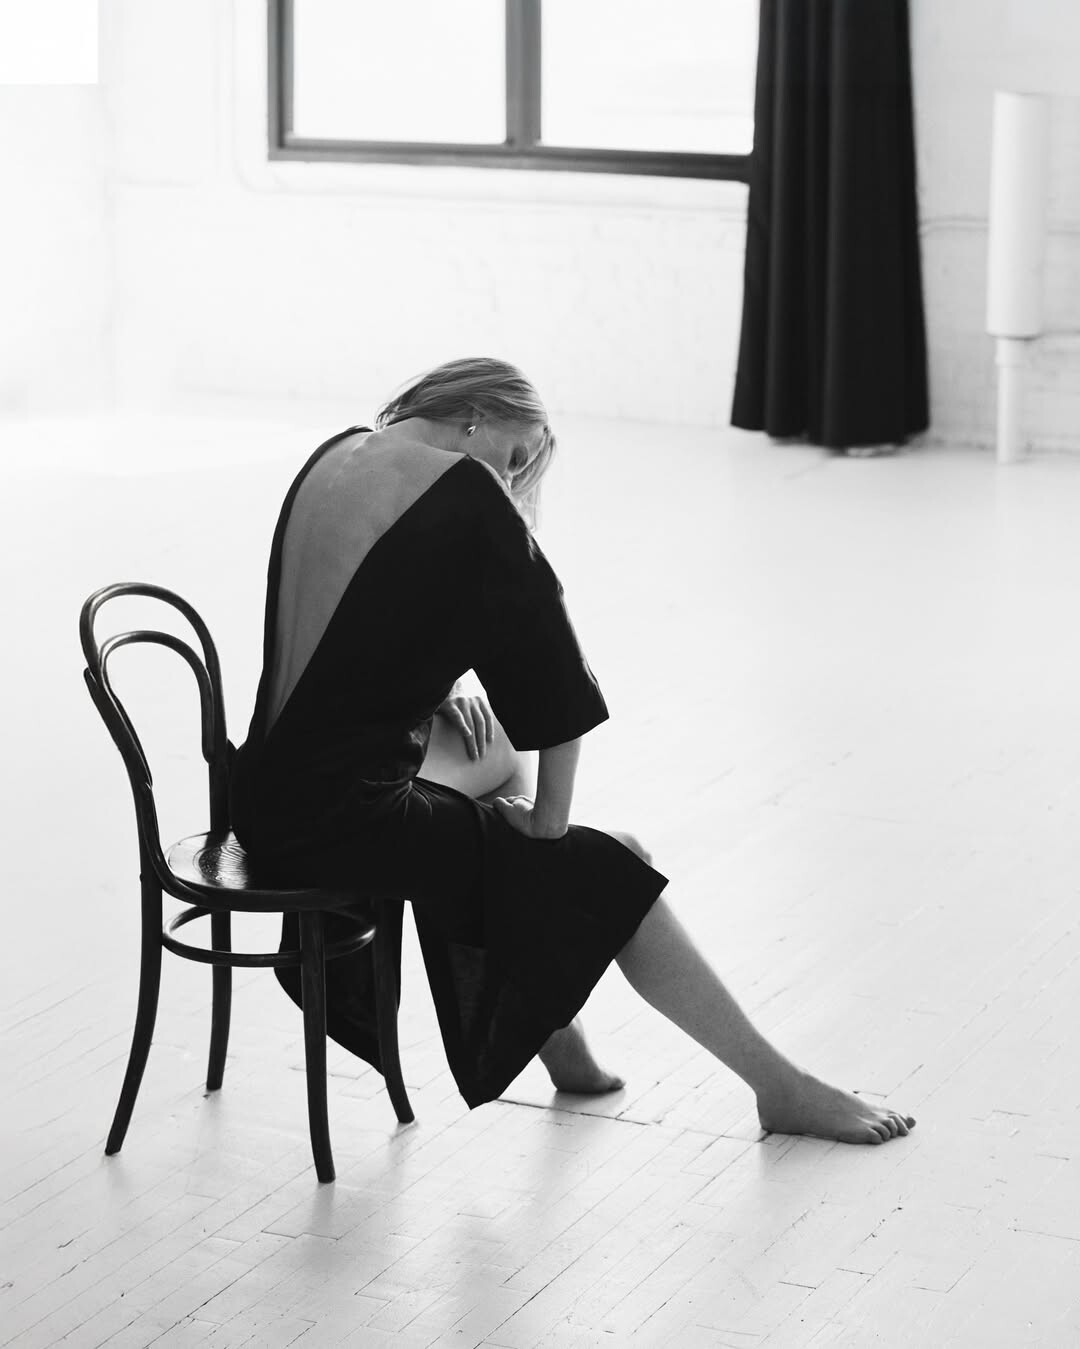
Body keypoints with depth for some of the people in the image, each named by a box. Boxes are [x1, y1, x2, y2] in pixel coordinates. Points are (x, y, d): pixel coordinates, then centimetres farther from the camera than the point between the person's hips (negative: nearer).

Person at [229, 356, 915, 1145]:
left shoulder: (331, 459, 9)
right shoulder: (465, 497, -14)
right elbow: (556, 683, -6)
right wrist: (548, 822, 5)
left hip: (267, 796, 9)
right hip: (347, 817, -9)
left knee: (502, 753, 30)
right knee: (616, 875, 2)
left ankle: (558, 1035, 33)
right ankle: (783, 1089, 13)